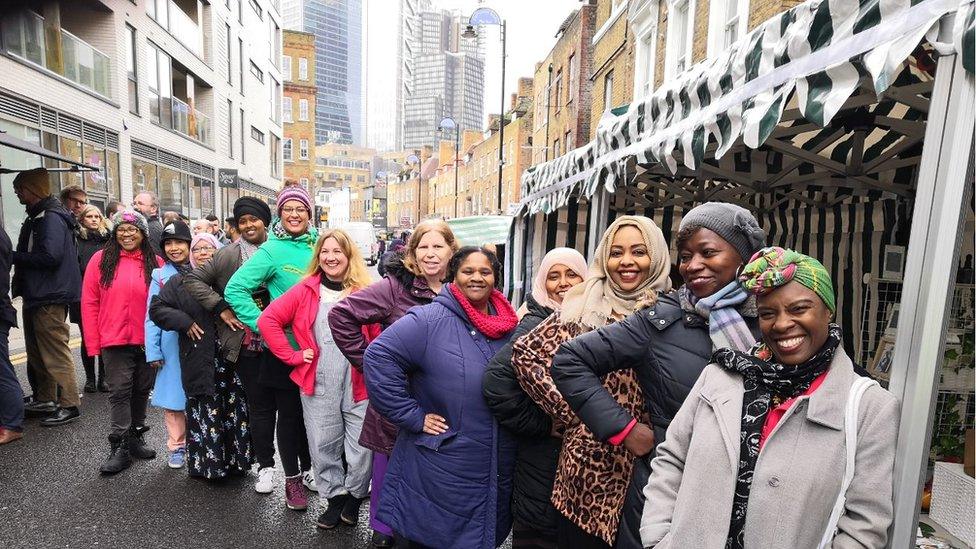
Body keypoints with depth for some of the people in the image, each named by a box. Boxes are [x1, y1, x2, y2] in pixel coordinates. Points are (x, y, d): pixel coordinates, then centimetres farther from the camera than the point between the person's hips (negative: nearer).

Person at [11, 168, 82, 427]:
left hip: (49, 298, -11)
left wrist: (14, 256, -12)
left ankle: (69, 405, 0)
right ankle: (45, 399, 30)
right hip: (36, 296, 11)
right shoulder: (36, 217, 17)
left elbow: (50, 256, -24)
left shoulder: (51, 218, -14)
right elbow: (32, 254, 20)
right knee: (37, 352, 18)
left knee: (55, 352, -6)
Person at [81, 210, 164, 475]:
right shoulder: (101, 260, 0)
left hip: (147, 340, 2)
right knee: (119, 391, 2)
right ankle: (120, 447, 12)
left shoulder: (156, 263, 1)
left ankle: (135, 437, 29)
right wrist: (93, 343, -3)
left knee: (142, 389, 13)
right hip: (114, 341, -1)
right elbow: (89, 303, 0)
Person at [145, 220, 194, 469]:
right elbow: (152, 316, 4)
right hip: (171, 346, 1)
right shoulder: (159, 276, 5)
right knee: (172, 397, 7)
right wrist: (153, 352, -2)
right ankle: (177, 447, 21)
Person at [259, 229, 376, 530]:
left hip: (358, 384, -1)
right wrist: (293, 356, -4)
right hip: (318, 385, 2)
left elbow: (379, 335, 1)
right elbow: (268, 320, 1)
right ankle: (335, 498, 35)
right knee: (323, 446, 13)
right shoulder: (306, 290, 2)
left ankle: (354, 497, 33)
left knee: (361, 447, 6)